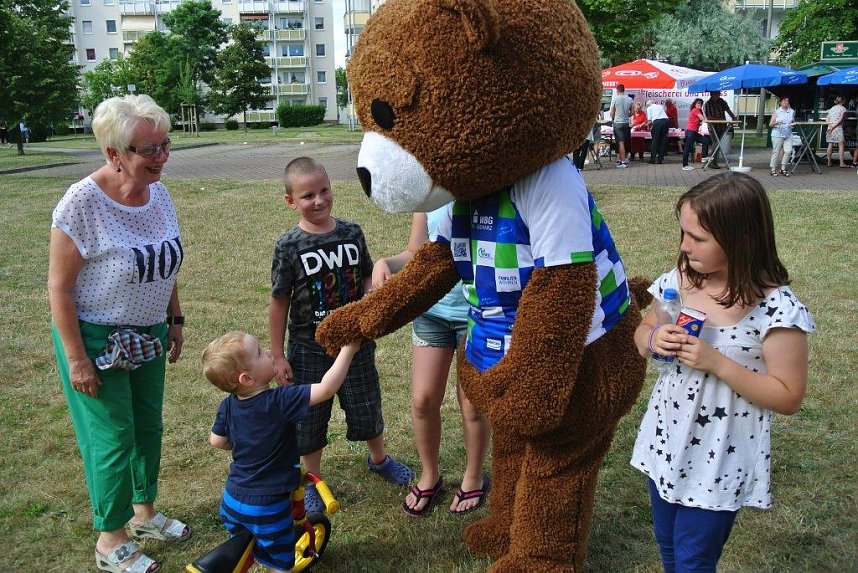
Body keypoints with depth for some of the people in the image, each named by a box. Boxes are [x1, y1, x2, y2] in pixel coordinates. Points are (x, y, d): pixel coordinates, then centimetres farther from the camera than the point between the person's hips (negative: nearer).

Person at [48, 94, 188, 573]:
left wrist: (175, 321, 13)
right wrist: (76, 359, -16)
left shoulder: (159, 193, -4)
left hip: (147, 336, 6)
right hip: (96, 340, -6)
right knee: (112, 439, 5)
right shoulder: (82, 203, -23)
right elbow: (60, 287, -18)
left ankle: (145, 512, 41)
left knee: (149, 426, 18)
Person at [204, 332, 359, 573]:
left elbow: (216, 441, 7)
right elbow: (326, 389, -32)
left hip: (232, 500, 6)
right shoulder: (280, 401, -27)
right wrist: (348, 350, -26)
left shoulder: (228, 406, -7)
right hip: (268, 506, -6)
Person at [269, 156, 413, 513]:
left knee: (366, 405, 17)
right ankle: (312, 481, 34)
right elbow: (279, 303, -8)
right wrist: (278, 356, -6)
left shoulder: (351, 233, -4)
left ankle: (379, 459, 45)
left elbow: (367, 277, 9)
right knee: (310, 417, 11)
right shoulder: (289, 246, -13)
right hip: (309, 347, -2)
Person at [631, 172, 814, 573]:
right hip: (666, 441, 5)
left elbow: (788, 398, -17)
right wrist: (653, 339, -13)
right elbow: (642, 331, 10)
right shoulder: (678, 281, -6)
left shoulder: (776, 309, -21)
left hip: (720, 459, -5)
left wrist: (717, 363, -27)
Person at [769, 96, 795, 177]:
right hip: (777, 134, -3)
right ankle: (773, 169, 6)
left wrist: (793, 122, 2)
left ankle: (783, 169, 0)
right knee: (776, 152, -2)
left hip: (788, 135, 3)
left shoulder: (792, 112, 12)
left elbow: (794, 122, 25)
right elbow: (770, 124, 0)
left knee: (788, 151, -10)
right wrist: (776, 123, -20)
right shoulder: (777, 112, 2)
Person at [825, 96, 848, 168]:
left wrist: (831, 126, -7)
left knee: (830, 145, 8)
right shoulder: (843, 108, 0)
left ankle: (829, 162, 9)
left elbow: (827, 119, 7)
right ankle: (842, 163, -9)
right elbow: (840, 120, -10)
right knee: (841, 145, -4)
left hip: (830, 127, 6)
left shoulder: (831, 108, 17)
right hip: (838, 128, -6)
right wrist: (833, 127, -12)